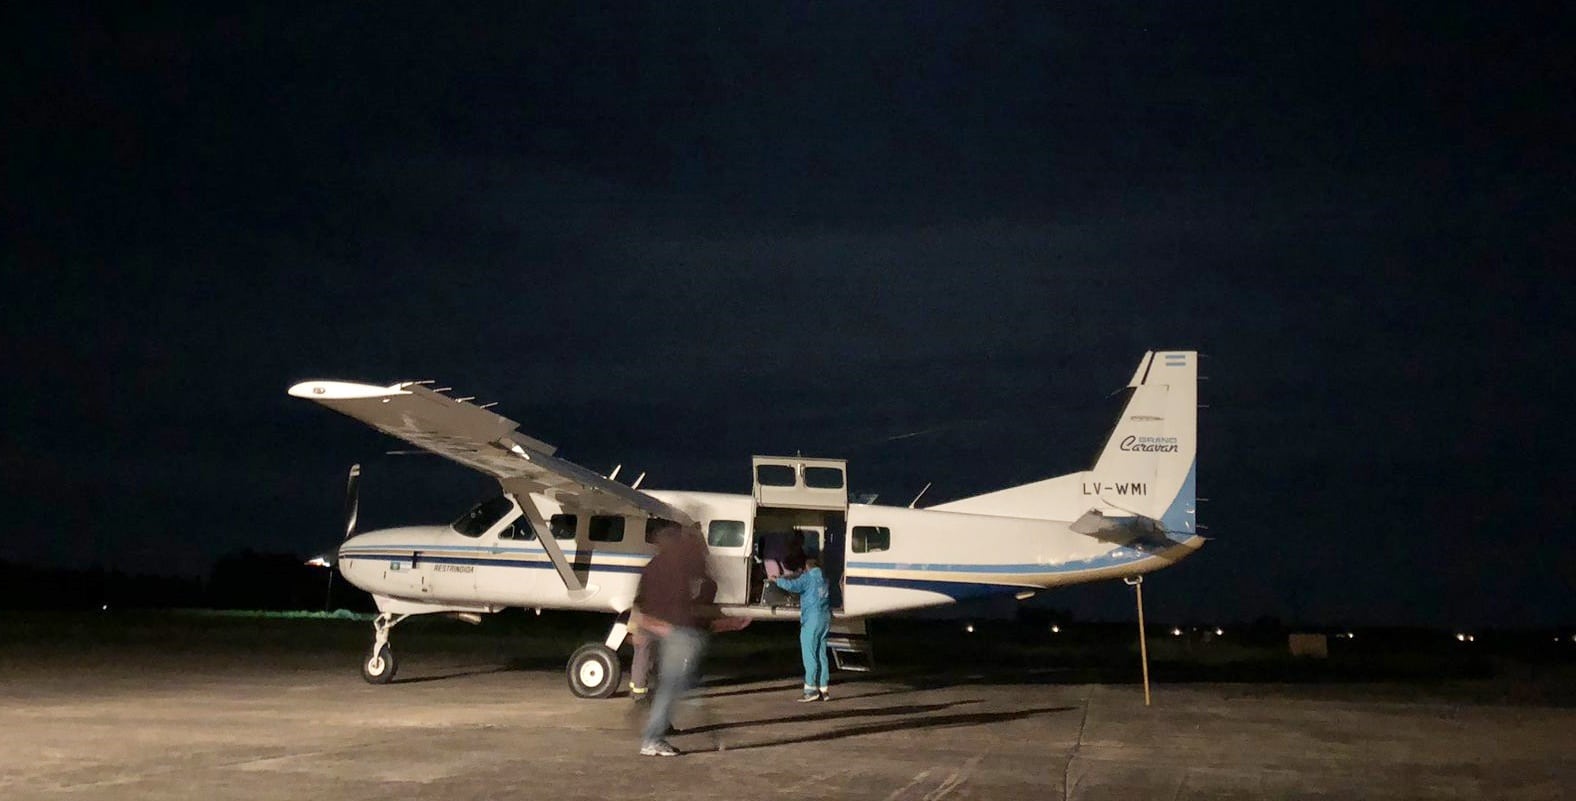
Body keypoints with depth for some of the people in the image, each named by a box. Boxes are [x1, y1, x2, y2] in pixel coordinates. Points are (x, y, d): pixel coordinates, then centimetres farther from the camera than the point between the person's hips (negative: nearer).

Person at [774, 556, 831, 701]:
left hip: (811, 620, -7)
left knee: (809, 654, -5)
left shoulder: (808, 577, -5)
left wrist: (777, 580, -1)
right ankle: (823, 690, 10)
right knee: (821, 654, 10)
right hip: (825, 619, 7)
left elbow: (792, 585, -19)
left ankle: (811, 689, -8)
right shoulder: (823, 578, 17)